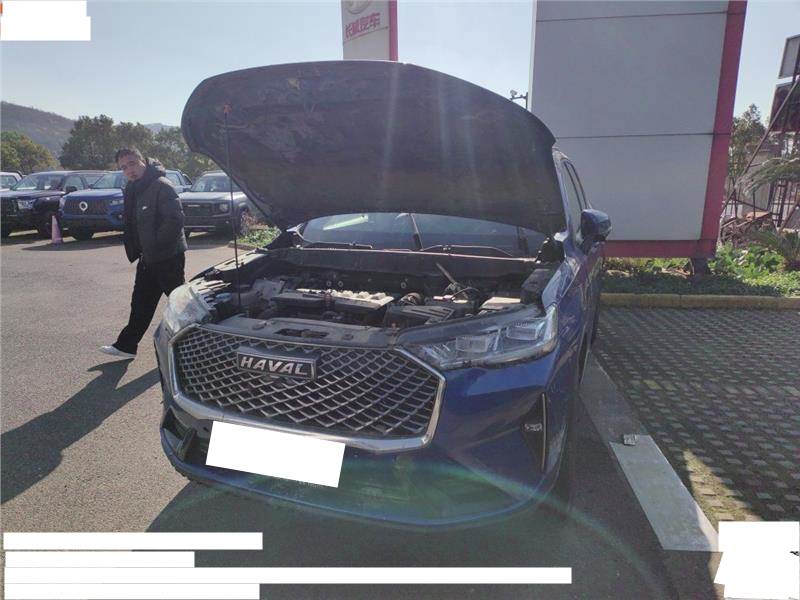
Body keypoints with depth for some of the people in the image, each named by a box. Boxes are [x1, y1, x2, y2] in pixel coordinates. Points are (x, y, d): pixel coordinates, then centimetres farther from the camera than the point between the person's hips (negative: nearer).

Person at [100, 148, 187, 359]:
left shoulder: (161, 186, -16)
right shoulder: (131, 190, 13)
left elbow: (176, 220, -23)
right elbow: (130, 224, 22)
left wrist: (155, 244, -18)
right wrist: (135, 250, 10)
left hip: (169, 257, -9)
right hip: (148, 258, 9)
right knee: (140, 303, 14)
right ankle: (126, 345, 24)